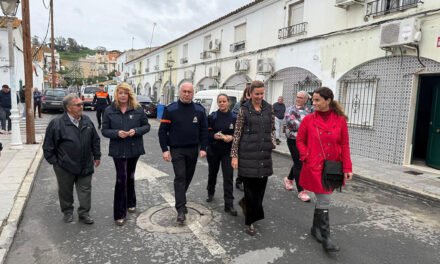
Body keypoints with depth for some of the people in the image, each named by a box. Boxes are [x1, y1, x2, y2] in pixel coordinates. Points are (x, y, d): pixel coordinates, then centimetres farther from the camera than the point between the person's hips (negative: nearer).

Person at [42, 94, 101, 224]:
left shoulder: (87, 121, 0)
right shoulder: (56, 123, -14)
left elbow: (95, 140, 10)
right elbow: (48, 146, -7)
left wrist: (97, 156, 11)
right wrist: (54, 162, -5)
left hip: (85, 165, 3)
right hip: (65, 167, -3)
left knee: (85, 190, 10)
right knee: (66, 191, 15)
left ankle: (84, 213, 25)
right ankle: (67, 212, 36)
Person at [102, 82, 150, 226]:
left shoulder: (138, 109, -3)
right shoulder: (109, 110, -3)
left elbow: (146, 126, 0)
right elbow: (104, 130, -1)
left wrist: (136, 131, -19)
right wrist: (117, 133, -21)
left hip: (134, 148, 2)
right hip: (118, 150, -2)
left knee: (130, 176, 18)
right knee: (121, 178, -6)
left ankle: (130, 203, 39)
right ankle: (119, 214, 4)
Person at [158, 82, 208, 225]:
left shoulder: (199, 110, 1)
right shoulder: (170, 109, -6)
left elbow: (204, 130, 5)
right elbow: (162, 131, -5)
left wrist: (203, 148, -2)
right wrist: (165, 149, -11)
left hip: (193, 149, 4)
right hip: (176, 149, -3)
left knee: (188, 176, 15)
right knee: (180, 177, -8)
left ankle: (180, 198, 38)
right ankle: (181, 209, -5)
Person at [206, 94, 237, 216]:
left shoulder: (234, 118, -3)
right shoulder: (212, 117, -3)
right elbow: (207, 133, -2)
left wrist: (231, 137, -19)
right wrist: (214, 136, -21)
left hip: (228, 152, -1)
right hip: (213, 150, 1)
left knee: (228, 177, -6)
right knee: (212, 173, 20)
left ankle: (229, 205, 0)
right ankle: (210, 193, 47)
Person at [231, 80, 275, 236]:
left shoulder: (268, 108, 8)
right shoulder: (244, 110, -4)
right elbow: (237, 133, -4)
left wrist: (273, 143, 2)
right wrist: (234, 155, -7)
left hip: (264, 154, 4)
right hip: (248, 154, -4)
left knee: (261, 185, 10)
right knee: (250, 186, 2)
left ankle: (246, 203, 40)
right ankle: (250, 221, 16)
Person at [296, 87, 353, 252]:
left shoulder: (340, 120, -2)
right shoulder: (308, 119, -4)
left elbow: (344, 145, 0)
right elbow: (300, 140, 4)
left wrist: (347, 168, -4)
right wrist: (306, 157, -9)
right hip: (314, 166, -2)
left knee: (321, 199, 15)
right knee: (324, 201, -1)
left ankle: (316, 228, 35)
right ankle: (325, 238, 10)